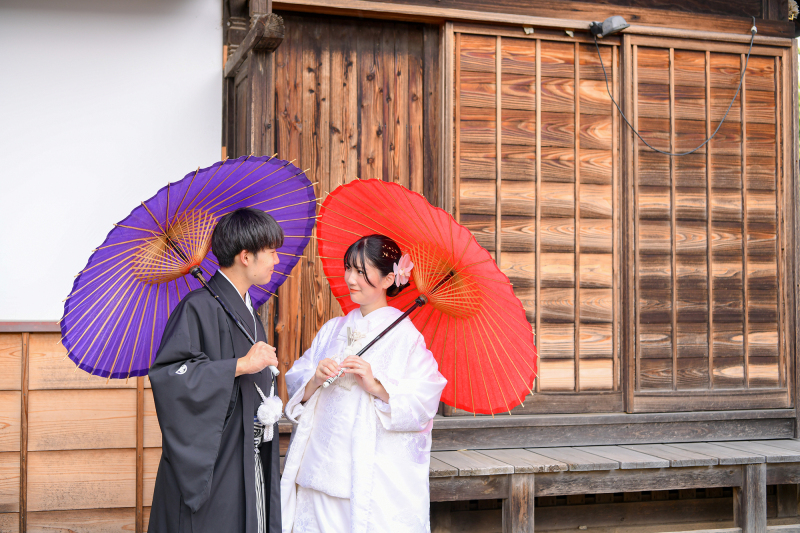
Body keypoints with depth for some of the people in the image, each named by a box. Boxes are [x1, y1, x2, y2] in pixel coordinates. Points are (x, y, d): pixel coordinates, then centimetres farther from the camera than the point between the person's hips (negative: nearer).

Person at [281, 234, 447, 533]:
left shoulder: (405, 334, -2)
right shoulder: (333, 330, 15)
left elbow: (424, 402, -10)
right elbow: (296, 385, 11)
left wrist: (376, 386, -20)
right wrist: (315, 381, -9)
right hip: (324, 465, 4)